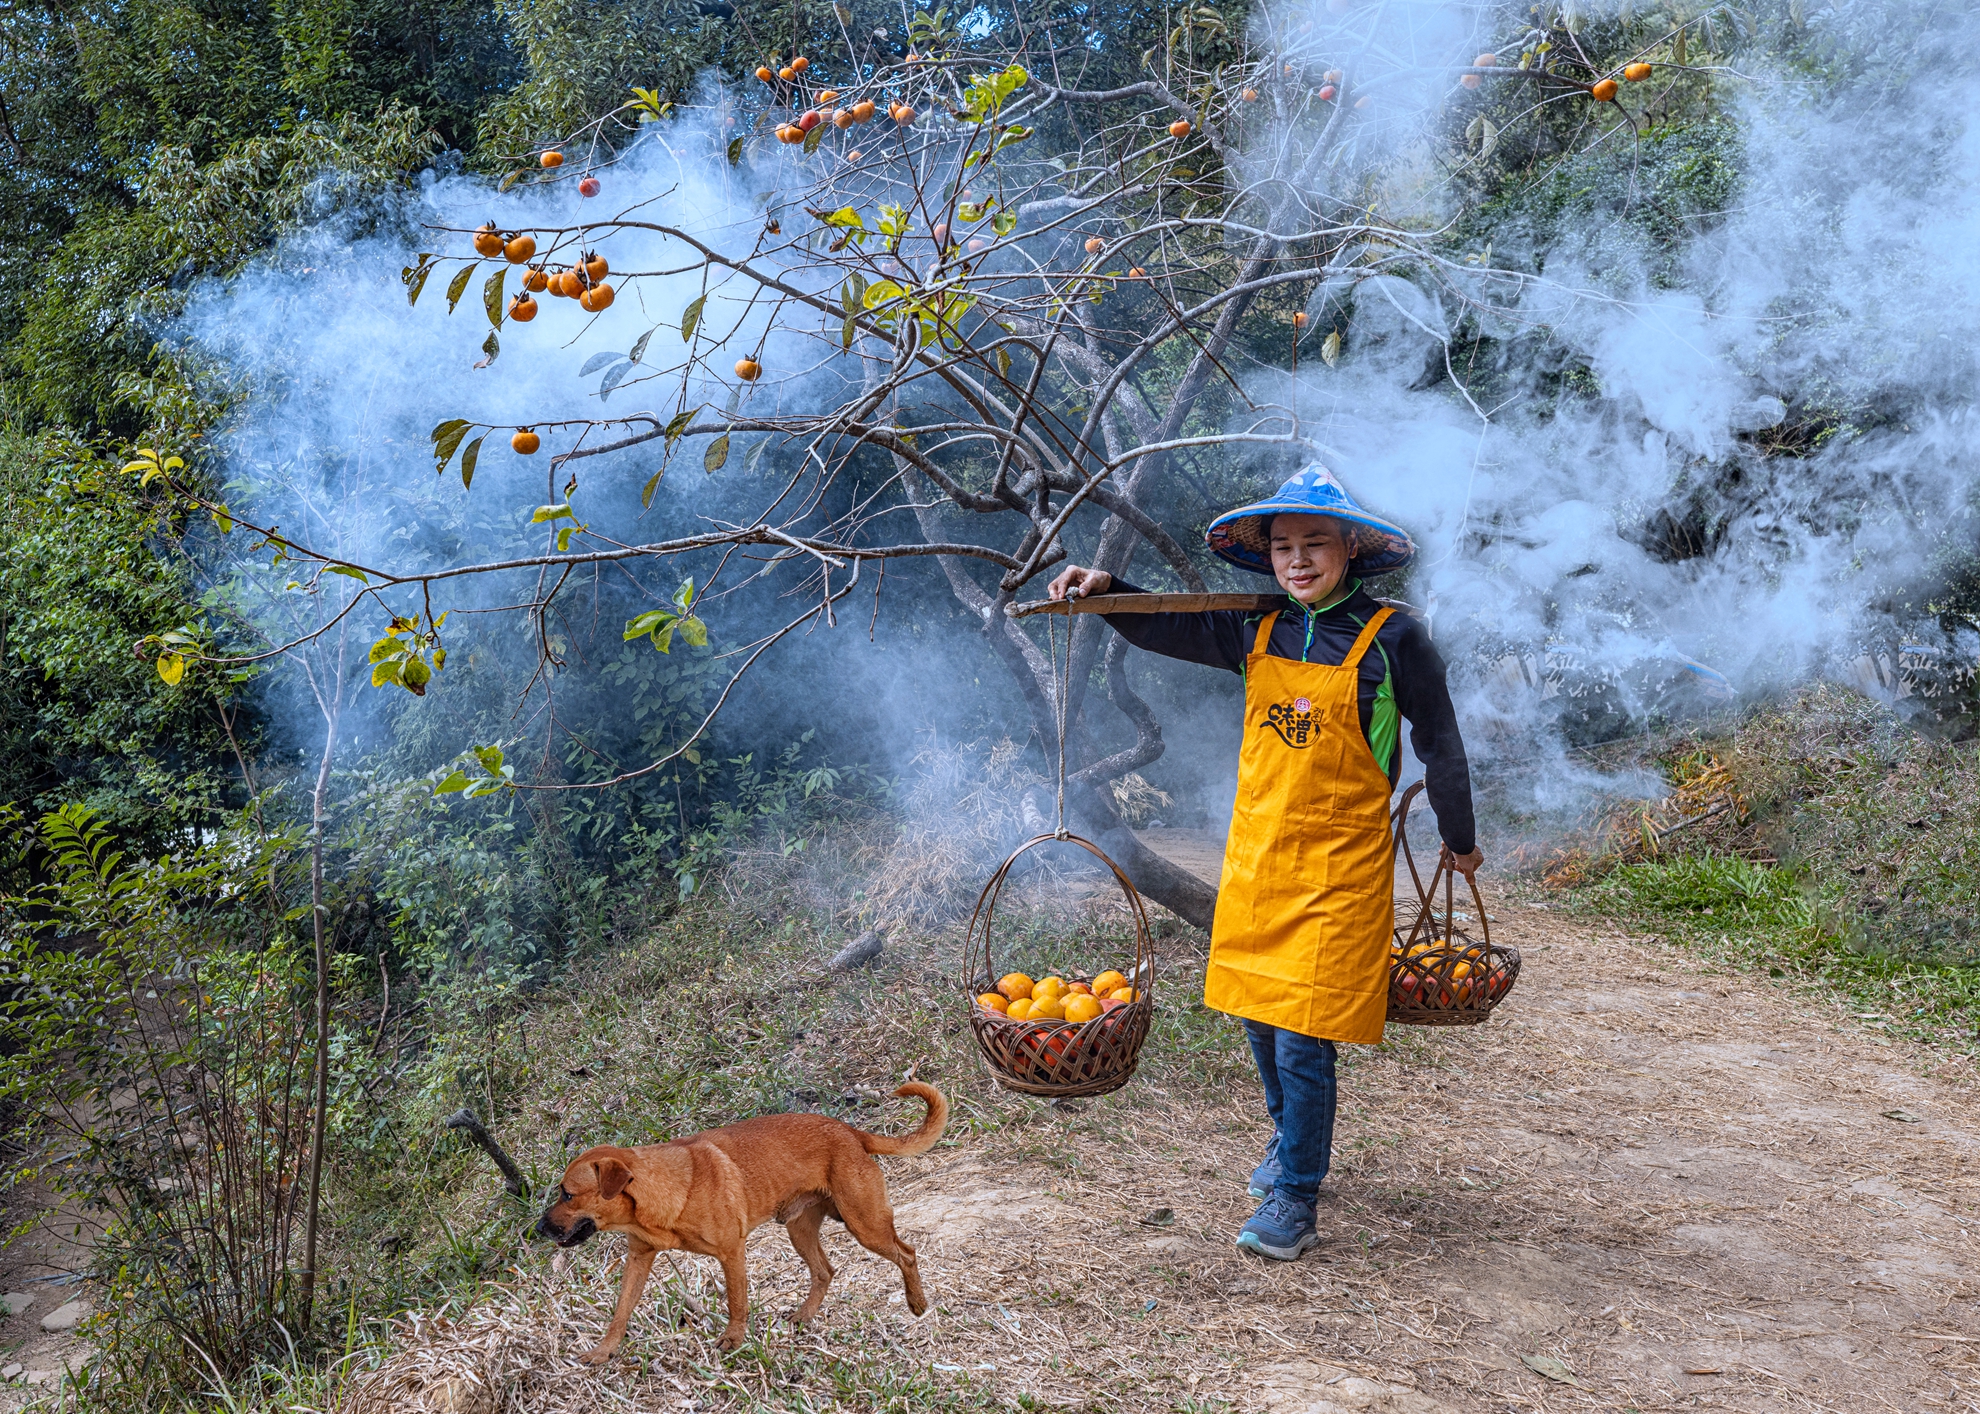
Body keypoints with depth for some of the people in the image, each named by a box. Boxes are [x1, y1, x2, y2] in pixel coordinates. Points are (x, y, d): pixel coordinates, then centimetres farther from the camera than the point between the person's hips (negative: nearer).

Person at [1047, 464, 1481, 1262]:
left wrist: (1460, 840, 12)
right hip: (1255, 851, 5)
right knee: (1260, 1017, 15)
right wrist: (1102, 591, -5)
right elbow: (1165, 629, 13)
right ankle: (1294, 1139, 40)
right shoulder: (1255, 633, 4)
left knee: (1303, 1037, -6)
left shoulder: (1391, 640, -9)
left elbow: (1440, 745, 2)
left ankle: (1293, 1199, 8)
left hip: (1340, 864, -5)